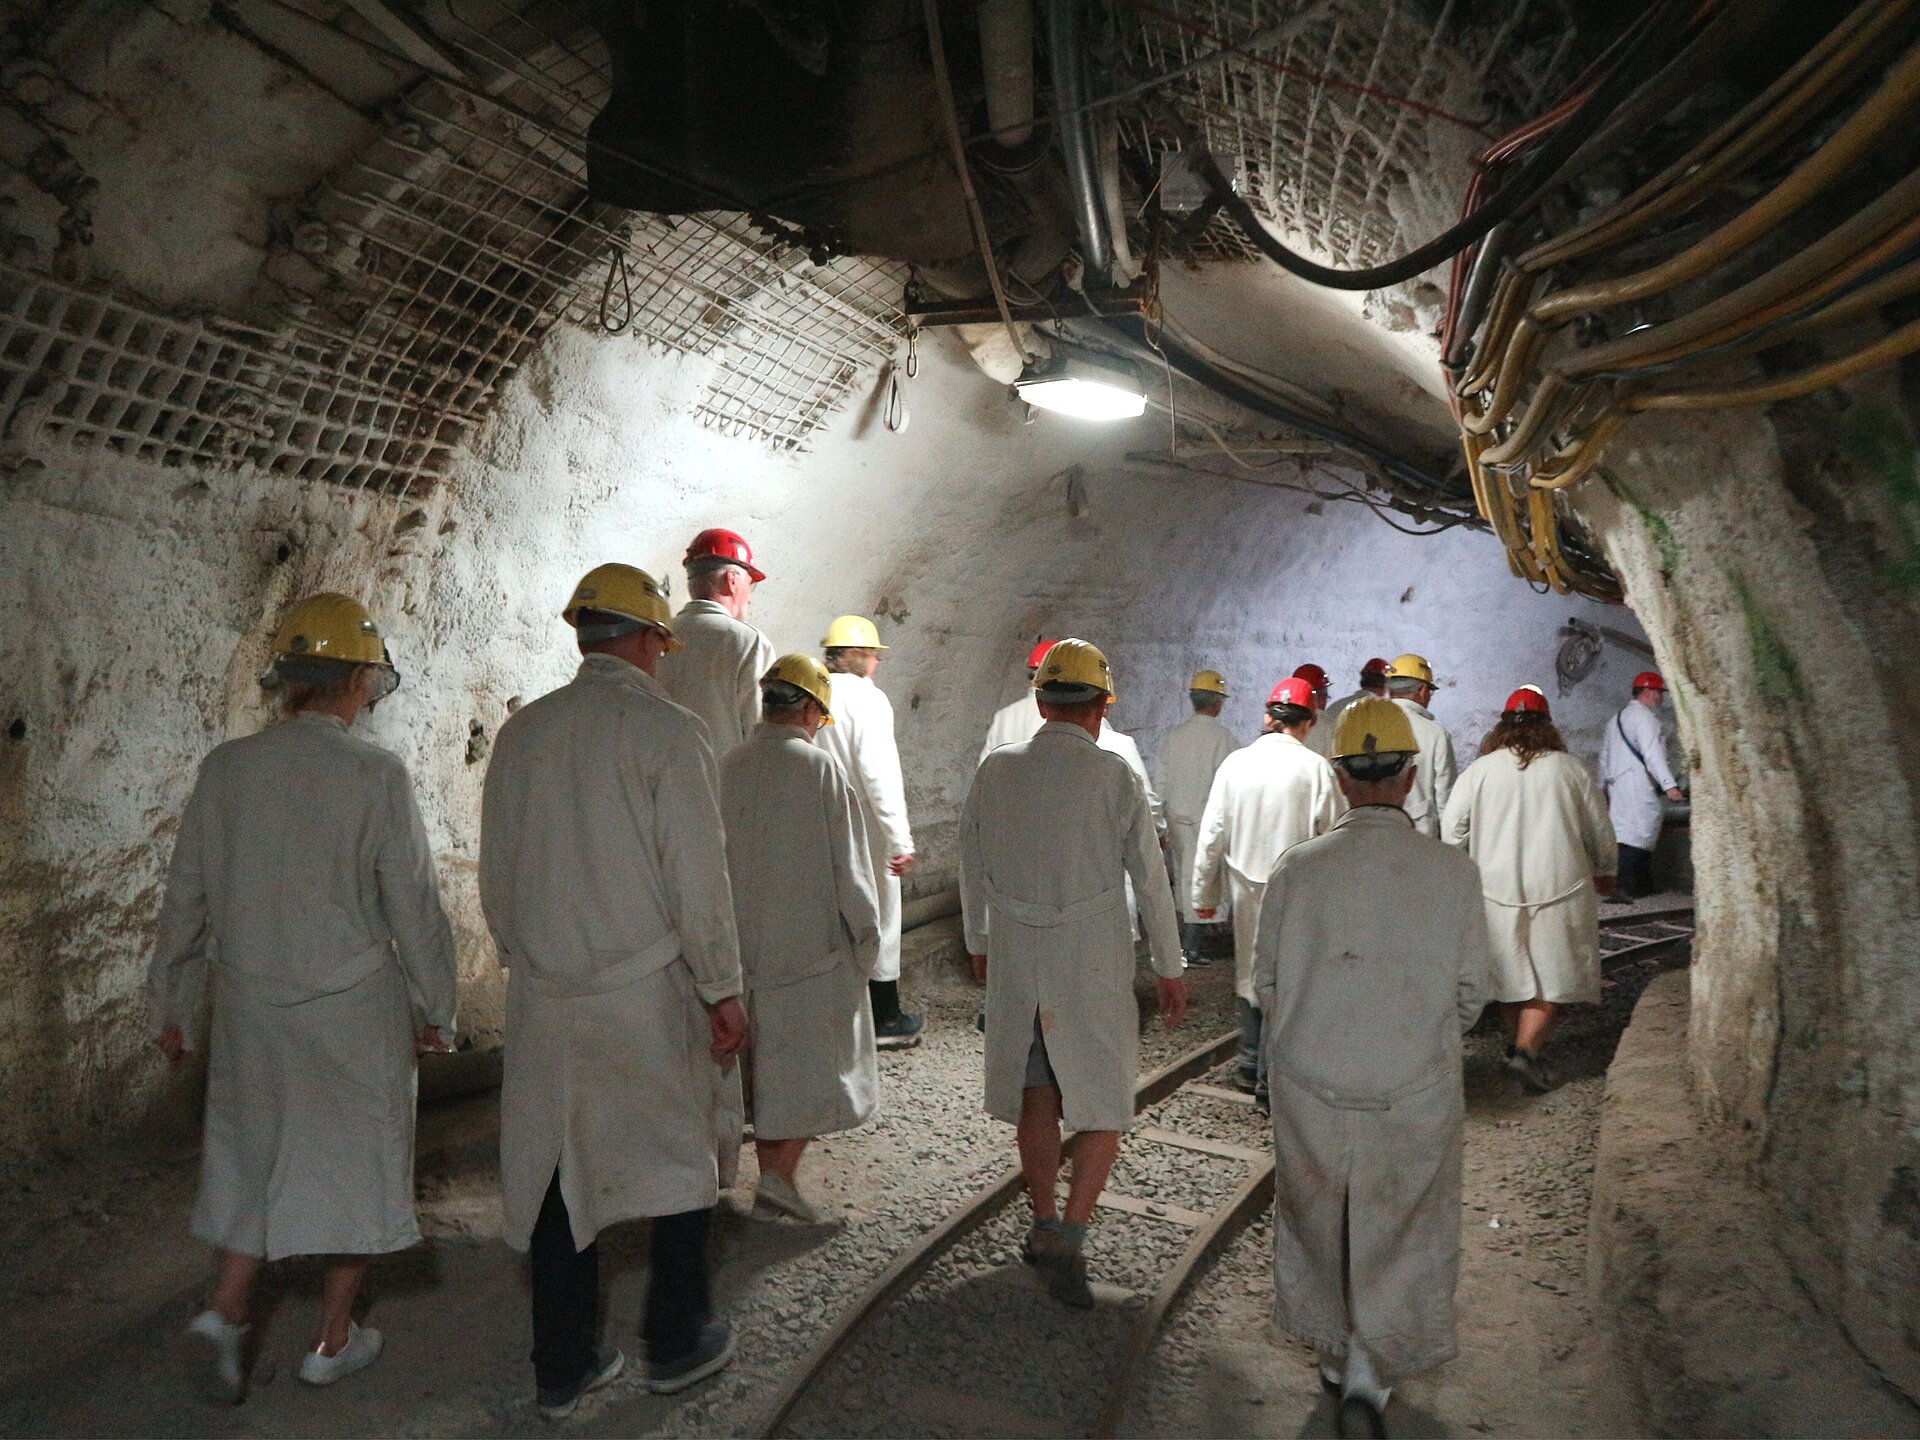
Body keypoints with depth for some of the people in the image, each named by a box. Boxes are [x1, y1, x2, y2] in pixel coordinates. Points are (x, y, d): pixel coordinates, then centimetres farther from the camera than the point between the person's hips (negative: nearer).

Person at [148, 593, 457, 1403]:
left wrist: (171, 1006, 16)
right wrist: (435, 1011, 2)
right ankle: (333, 1341, 24)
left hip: (249, 1003, 4)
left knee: (252, 1152, 23)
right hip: (354, 1004, -3)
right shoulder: (375, 776, -15)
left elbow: (185, 901, 4)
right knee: (356, 1159, 13)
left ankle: (226, 1309, 12)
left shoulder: (226, 768, -3)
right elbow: (414, 910, -11)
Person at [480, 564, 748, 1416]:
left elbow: (496, 872, 11)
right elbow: (697, 877, -14)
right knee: (686, 1155, 14)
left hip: (543, 994, 5)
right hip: (649, 991, -5)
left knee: (555, 1168, 14)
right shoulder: (667, 731, -12)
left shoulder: (521, 733, 4)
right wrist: (723, 991, -5)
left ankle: (563, 1366, 26)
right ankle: (676, 1344, 26)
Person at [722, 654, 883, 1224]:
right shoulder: (819, 767, -13)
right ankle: (780, 1175, 0)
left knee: (767, 1060, 16)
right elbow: (848, 862, -11)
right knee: (814, 1061, 9)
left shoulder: (728, 768, 1)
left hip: (744, 943, 5)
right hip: (813, 941, -5)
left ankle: (770, 1181, 24)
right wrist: (866, 933, 1)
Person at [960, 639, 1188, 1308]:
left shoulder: (995, 769, 0)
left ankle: (1045, 1226, 29)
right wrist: (1169, 968, 5)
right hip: (1093, 959, -4)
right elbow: (1150, 878, -5)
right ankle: (1066, 1236, -5)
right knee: (1103, 1108, 7)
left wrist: (978, 943, 23)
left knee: (1036, 1097, 18)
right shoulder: (1113, 775, -10)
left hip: (1013, 955, 4)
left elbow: (972, 866, 9)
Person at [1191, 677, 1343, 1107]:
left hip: (1246, 887, 4)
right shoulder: (1316, 768, -12)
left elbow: (1212, 834, 1)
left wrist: (1204, 892, 11)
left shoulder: (1235, 763, -2)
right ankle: (1271, 1079, 12)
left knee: (1250, 969, 19)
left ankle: (1251, 1066, 30)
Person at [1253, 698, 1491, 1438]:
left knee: (1320, 1221, 20)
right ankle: (1369, 1372, 7)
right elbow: (1471, 993, -2)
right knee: (1403, 1234, 16)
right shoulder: (1453, 872, -12)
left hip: (1310, 1084, 1)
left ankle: (1337, 1355, 38)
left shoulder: (1297, 868, -12)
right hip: (1416, 1092, -1)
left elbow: (1268, 982, -3)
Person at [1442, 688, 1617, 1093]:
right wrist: (1604, 873, 26)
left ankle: (1517, 1044, 26)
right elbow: (1600, 830, 9)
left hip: (1496, 888, 1)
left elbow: (1451, 830, 0)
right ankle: (1528, 1049, -9)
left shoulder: (1479, 770, -2)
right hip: (1559, 885, -1)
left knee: (1509, 967, 15)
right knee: (1551, 973, 5)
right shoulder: (1569, 769, -1)